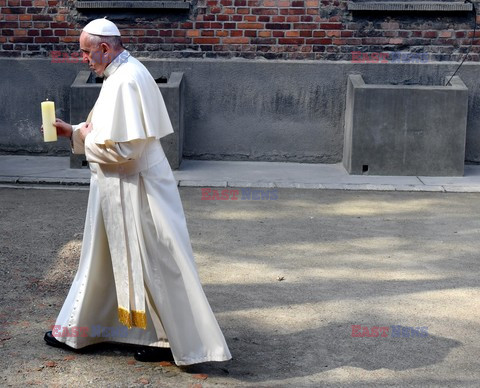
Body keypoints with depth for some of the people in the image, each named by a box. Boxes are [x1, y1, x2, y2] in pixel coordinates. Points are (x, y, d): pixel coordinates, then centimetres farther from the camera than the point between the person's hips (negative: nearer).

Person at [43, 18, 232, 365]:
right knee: (104, 258, 20)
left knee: (152, 265, 0)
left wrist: (87, 138, -11)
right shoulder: (121, 74, 9)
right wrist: (74, 131, 11)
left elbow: (122, 147, -28)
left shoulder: (126, 81, -23)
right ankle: (79, 329, 34)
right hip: (118, 190, 10)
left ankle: (178, 340, 12)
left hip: (135, 190, -10)